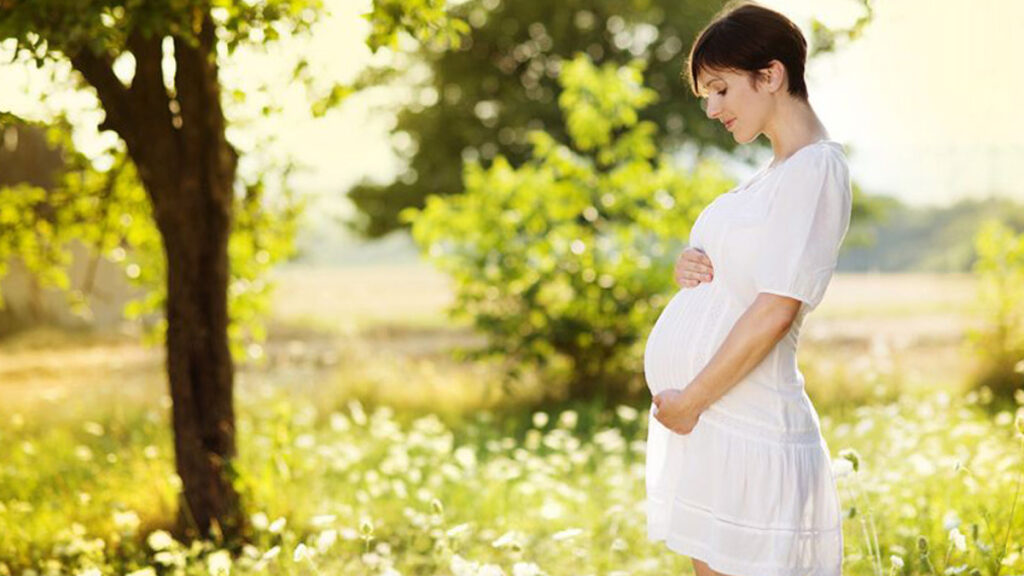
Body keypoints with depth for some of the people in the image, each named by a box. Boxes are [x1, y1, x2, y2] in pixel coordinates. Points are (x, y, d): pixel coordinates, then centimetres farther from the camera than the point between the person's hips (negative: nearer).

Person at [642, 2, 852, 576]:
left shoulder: (816, 169, -12)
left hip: (743, 429, -9)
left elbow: (776, 310, -18)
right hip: (700, 420, 9)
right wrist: (691, 268, 2)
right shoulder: (773, 175, 18)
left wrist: (692, 398, -17)